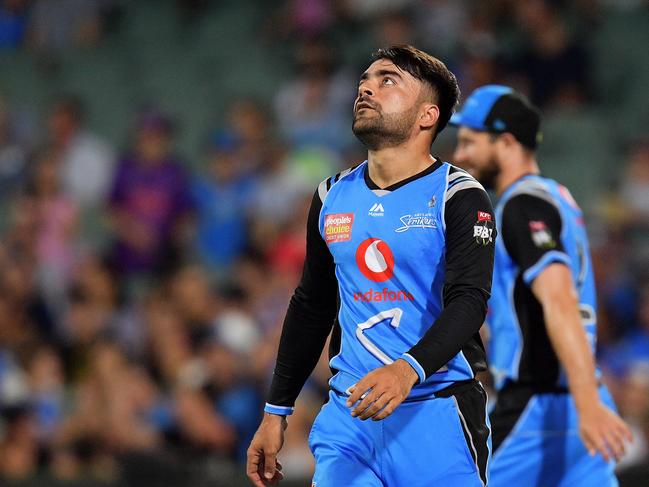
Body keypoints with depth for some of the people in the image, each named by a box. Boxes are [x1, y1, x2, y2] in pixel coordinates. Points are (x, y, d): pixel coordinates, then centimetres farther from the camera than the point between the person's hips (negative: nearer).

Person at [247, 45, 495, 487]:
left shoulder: (459, 196, -5)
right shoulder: (333, 197, 14)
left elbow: (468, 302, -17)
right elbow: (311, 308, 21)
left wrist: (409, 369, -35)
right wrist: (275, 412, 18)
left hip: (435, 415, -4)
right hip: (349, 413, 4)